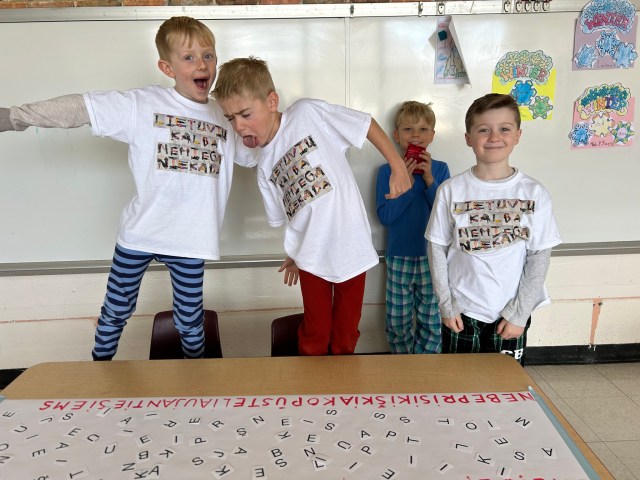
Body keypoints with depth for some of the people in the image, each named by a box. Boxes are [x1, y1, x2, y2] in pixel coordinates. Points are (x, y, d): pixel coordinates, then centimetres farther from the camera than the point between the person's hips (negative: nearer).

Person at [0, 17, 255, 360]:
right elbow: (78, 108, -10)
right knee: (116, 310, 16)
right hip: (139, 234, -1)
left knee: (190, 318, 15)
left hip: (189, 241, 2)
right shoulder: (142, 105, -7)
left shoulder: (227, 117, 4)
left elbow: (257, 154, 18)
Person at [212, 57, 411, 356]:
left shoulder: (308, 113, -9)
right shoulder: (264, 166, 4)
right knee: (314, 336, 12)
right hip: (312, 256, 3)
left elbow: (367, 125, -4)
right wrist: (293, 255, 13)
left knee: (345, 335, 13)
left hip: (352, 247, -3)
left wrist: (398, 167, -7)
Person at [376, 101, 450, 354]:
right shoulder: (387, 171, -2)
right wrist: (407, 183, -19)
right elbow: (384, 216, -11)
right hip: (399, 258, 0)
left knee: (432, 322, 10)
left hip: (432, 257, 1)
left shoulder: (440, 169, 1)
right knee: (397, 323, 9)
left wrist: (429, 180, -18)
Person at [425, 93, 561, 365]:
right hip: (461, 313, 0)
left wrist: (519, 314, -6)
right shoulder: (451, 190, -7)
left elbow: (540, 257, -3)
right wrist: (446, 305, -5)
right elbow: (437, 249, -3)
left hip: (511, 316, 1)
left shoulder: (534, 193, -6)